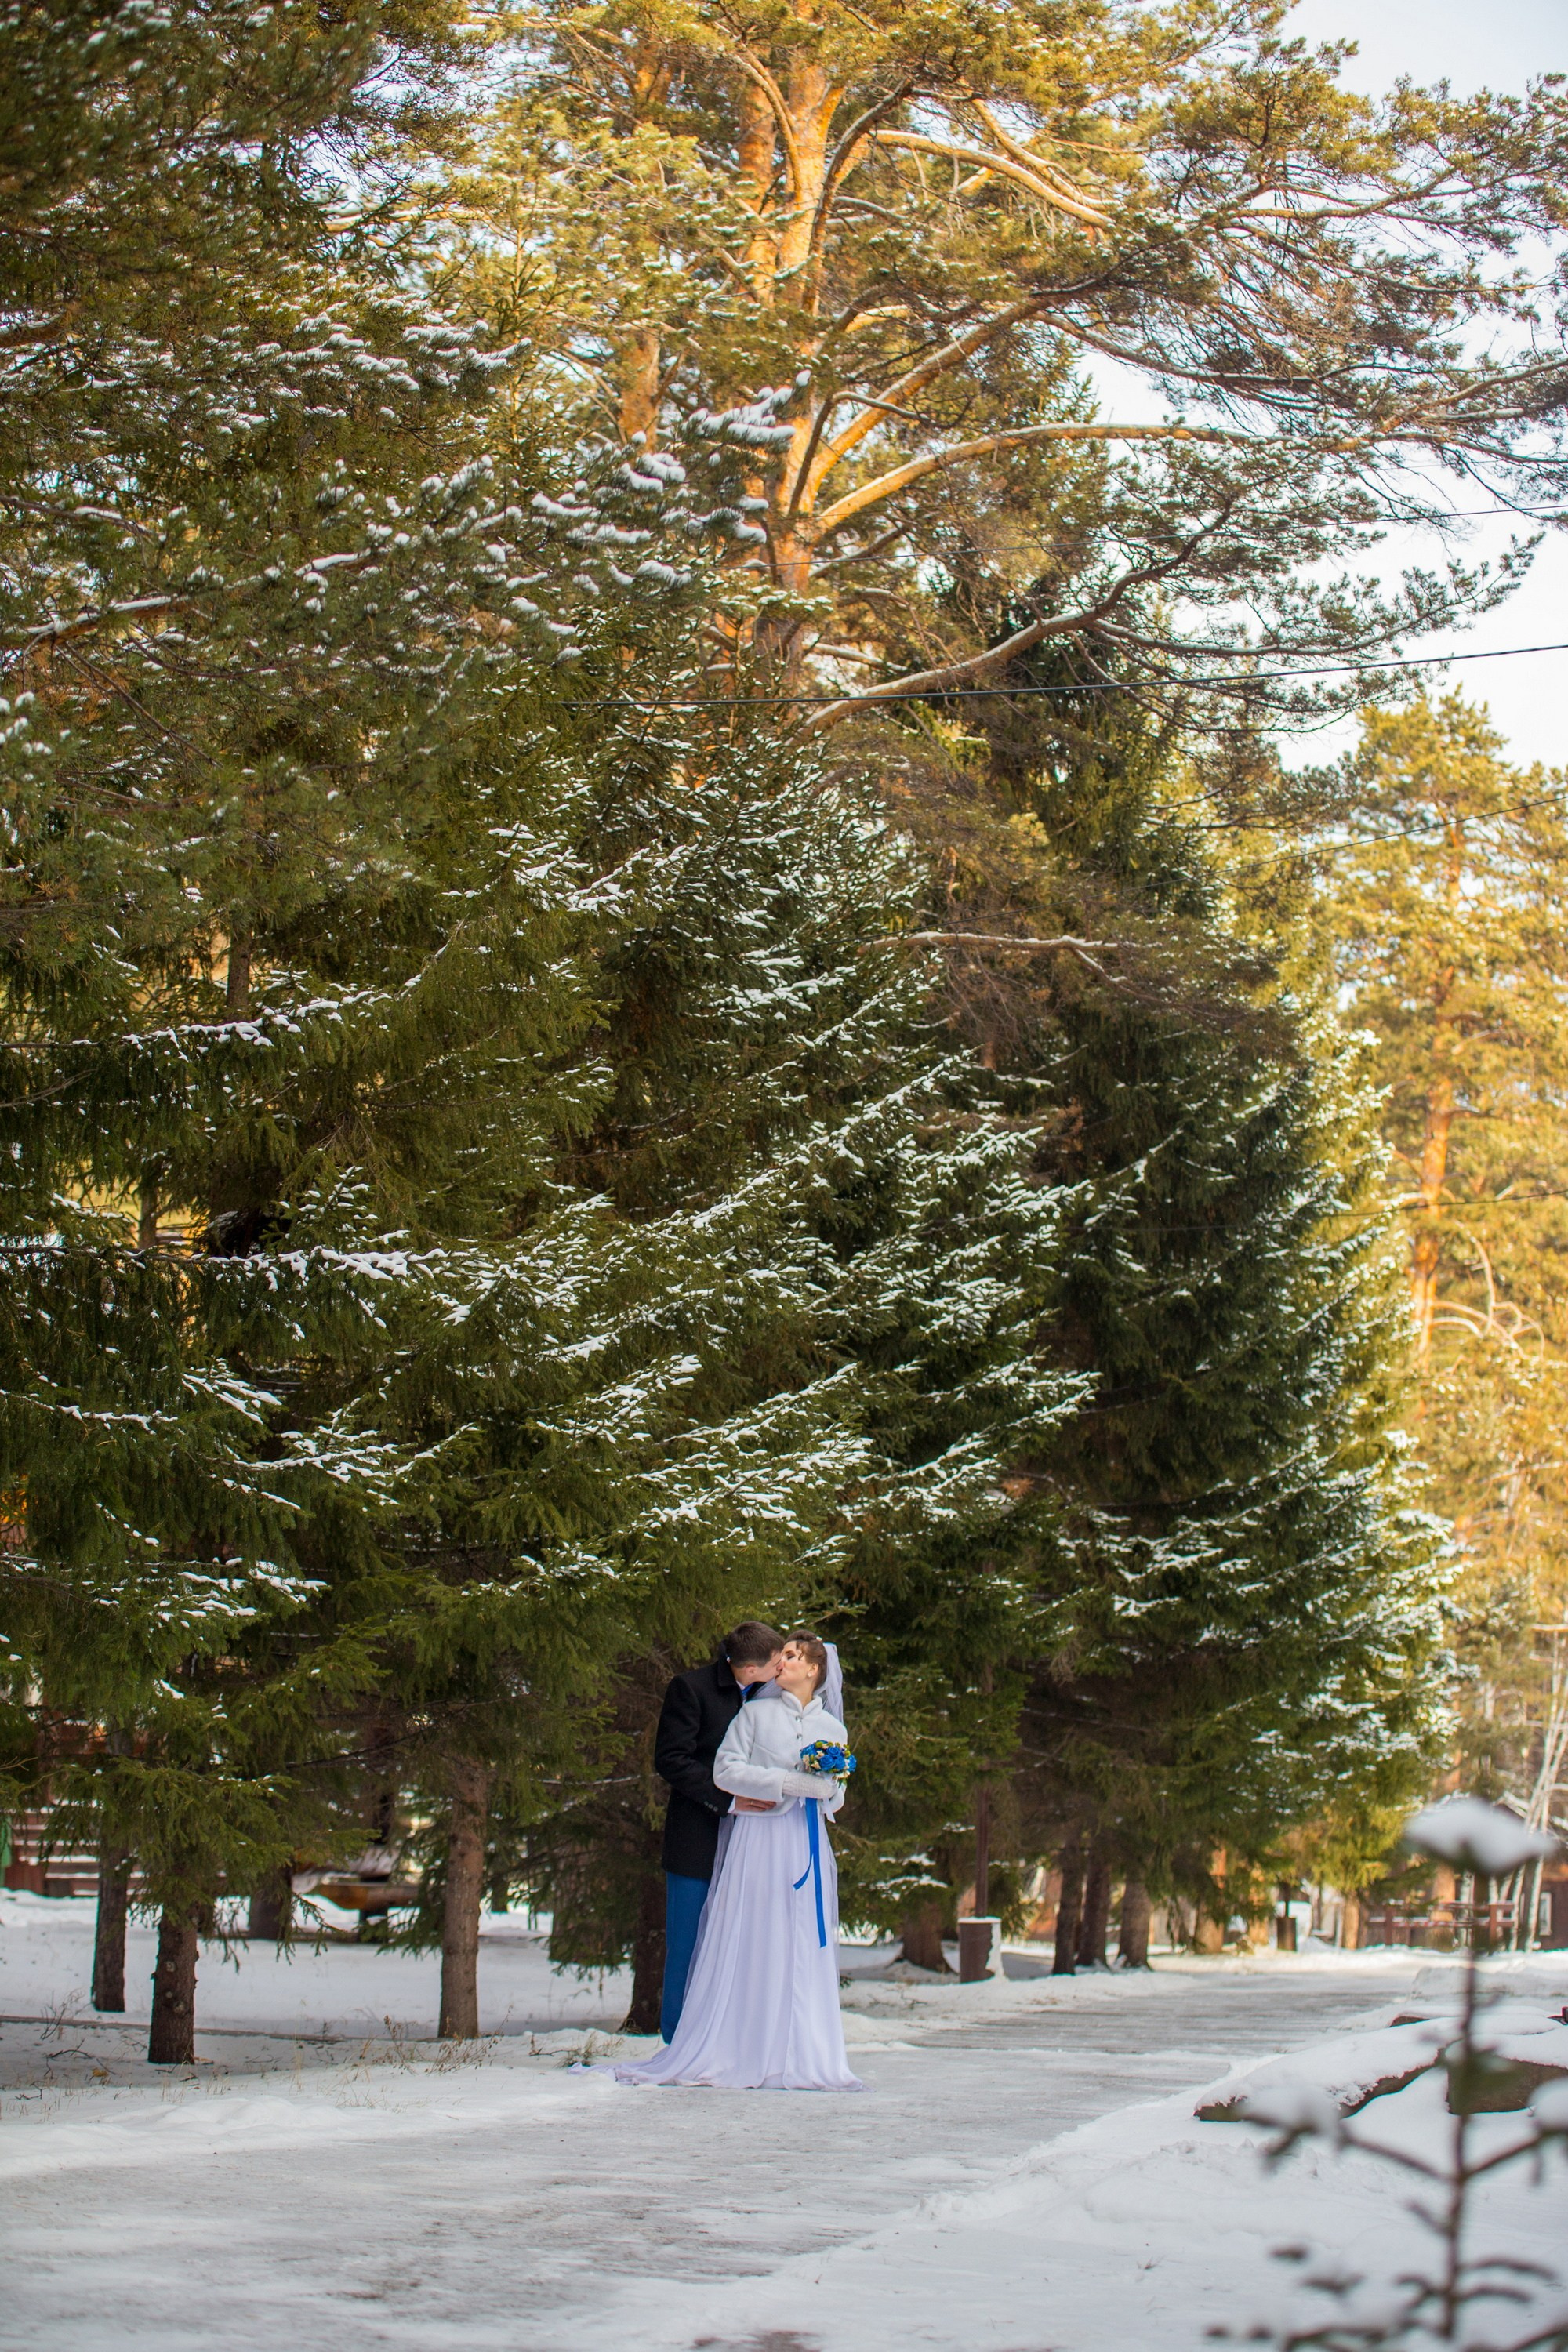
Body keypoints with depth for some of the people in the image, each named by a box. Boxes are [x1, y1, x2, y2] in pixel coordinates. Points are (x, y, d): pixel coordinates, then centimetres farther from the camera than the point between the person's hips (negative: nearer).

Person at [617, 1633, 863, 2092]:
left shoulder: (833, 1729, 15)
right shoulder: (755, 1715, 6)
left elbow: (837, 1797, 16)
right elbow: (725, 1769, -4)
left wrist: (828, 1788, -8)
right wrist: (787, 1783, -13)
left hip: (807, 1845, 3)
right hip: (758, 1840, -3)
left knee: (805, 1950, -1)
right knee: (747, 1946, -6)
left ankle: (799, 2057, 2)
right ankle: (736, 2051, -4)